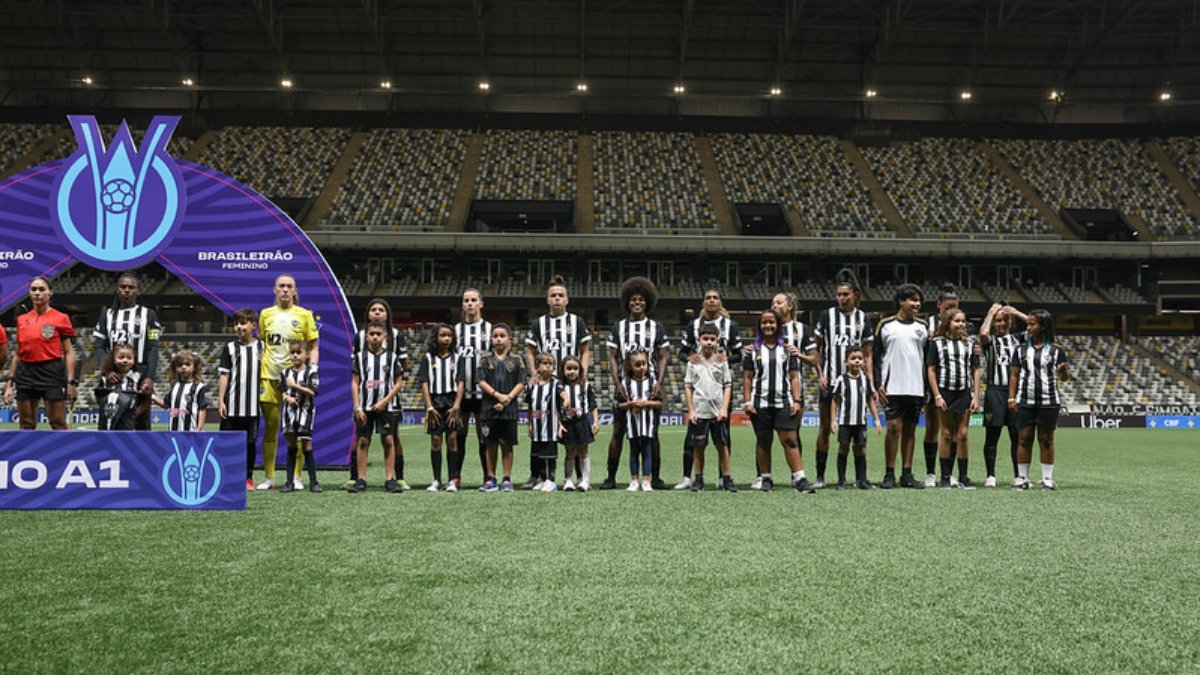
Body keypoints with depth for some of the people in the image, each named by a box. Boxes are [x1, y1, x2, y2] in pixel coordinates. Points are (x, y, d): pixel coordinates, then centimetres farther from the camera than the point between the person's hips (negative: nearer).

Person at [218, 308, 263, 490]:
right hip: (232, 405, -1)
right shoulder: (230, 348, 3)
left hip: (253, 405, 1)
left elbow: (265, 373, 12)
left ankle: (248, 477, 16)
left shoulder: (261, 347, 7)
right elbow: (224, 375, 1)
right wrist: (220, 400, -5)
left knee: (251, 441, 6)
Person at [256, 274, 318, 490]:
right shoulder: (266, 314, 11)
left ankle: (295, 476, 8)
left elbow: (313, 348, 6)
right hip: (269, 376, 2)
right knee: (270, 427, 5)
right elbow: (260, 345, 16)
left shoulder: (304, 315, 5)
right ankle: (269, 477, 12)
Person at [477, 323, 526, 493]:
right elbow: (481, 381, -2)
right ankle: (491, 479, 13)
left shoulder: (516, 360, 4)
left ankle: (507, 479, 11)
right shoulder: (486, 359, 5)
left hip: (509, 409, -1)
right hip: (490, 409, 1)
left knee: (507, 445, 4)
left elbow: (521, 384, 0)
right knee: (491, 445, 6)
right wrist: (498, 395, -12)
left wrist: (508, 399, -12)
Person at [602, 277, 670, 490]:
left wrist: (659, 383, -7)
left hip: (650, 386, 0)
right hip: (624, 386, 0)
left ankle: (655, 477, 11)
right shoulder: (618, 327, 9)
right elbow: (613, 358, 6)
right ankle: (611, 477, 6)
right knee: (618, 430, 0)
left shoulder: (656, 327, 8)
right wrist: (617, 383, -6)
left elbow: (663, 357, 6)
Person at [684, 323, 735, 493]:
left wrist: (724, 409, -5)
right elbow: (688, 387, 5)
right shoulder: (693, 362, 5)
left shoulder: (721, 361, 5)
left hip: (718, 412, 0)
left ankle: (727, 479, 9)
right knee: (698, 447, 4)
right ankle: (699, 479, 13)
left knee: (722, 445, 2)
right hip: (698, 412, 0)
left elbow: (727, 386, 5)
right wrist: (690, 410, -2)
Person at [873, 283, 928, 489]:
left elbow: (928, 359, 14)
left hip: (916, 388, 3)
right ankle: (890, 474, 0)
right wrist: (878, 385, -5)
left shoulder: (922, 327, 12)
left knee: (910, 429, 6)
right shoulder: (885, 325, 3)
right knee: (894, 427, -8)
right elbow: (876, 356, 2)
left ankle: (907, 474, 12)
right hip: (892, 387, -3)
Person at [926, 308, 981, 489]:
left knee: (962, 435, 2)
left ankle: (963, 477, 9)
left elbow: (975, 371, 10)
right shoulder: (937, 342, 3)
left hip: (964, 393, 2)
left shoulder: (969, 343, 11)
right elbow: (930, 370, -1)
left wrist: (976, 396, 2)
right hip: (945, 392, -2)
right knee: (946, 435, 2)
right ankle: (945, 477, 8)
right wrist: (937, 396, -8)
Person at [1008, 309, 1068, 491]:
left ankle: (1048, 479, 11)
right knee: (1024, 438, 2)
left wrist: (1062, 371, -23)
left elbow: (1064, 376, 1)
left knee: (1046, 439, 4)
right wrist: (1011, 398, 0)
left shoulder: (1056, 350, 2)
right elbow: (1014, 375, 8)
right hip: (1025, 401, 2)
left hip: (1048, 401, -2)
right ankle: (1022, 478, 8)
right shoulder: (1021, 350, 8)